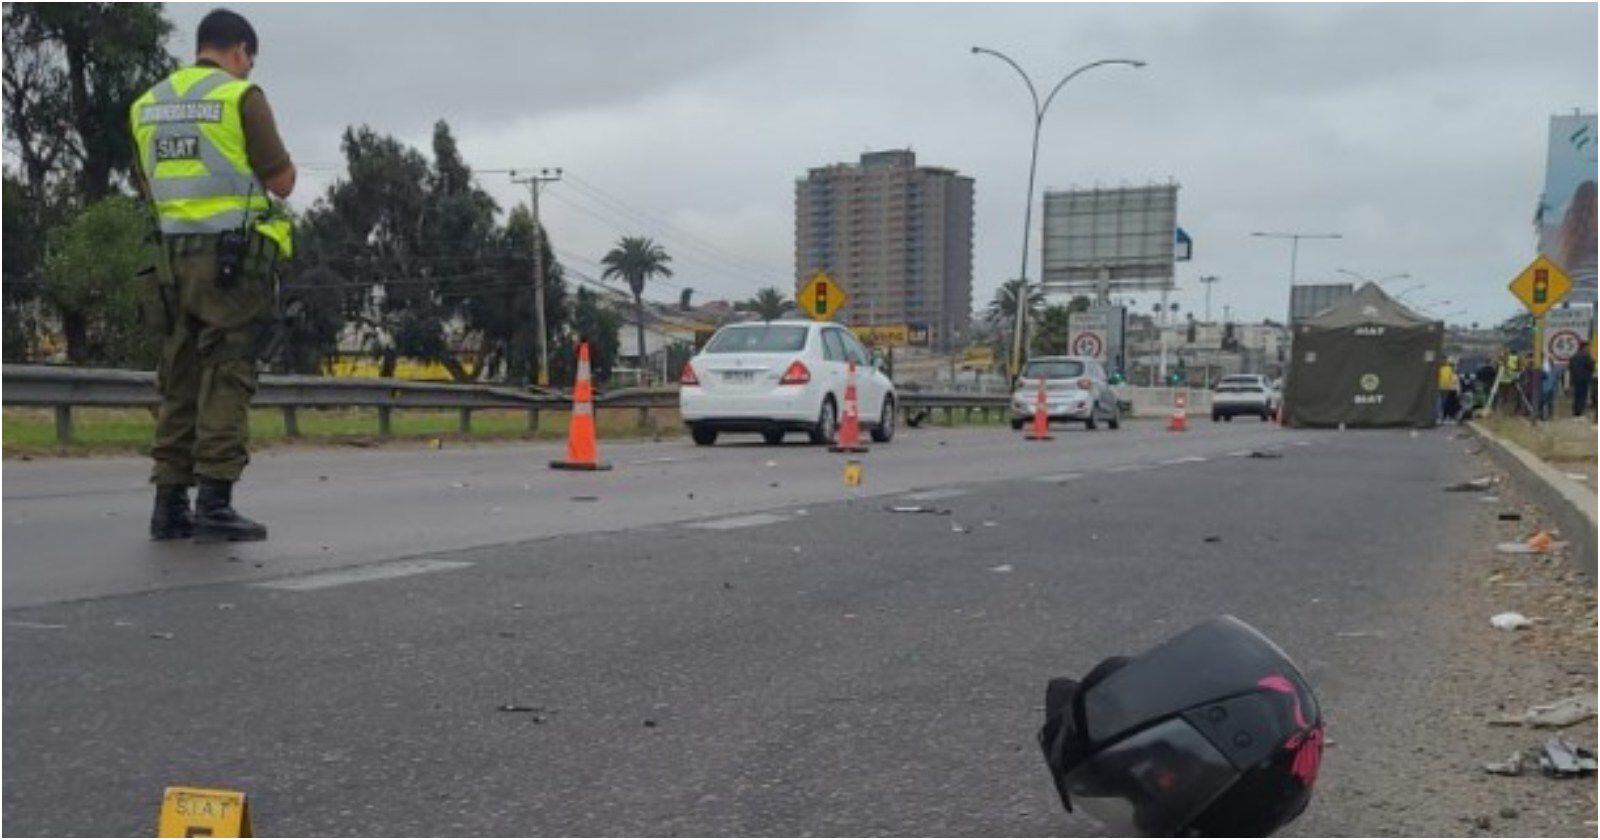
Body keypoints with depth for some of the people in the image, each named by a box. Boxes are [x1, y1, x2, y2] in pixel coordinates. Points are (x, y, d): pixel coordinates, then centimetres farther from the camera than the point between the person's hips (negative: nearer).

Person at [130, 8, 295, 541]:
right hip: (233, 255, -6)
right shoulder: (241, 96, -5)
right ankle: (215, 503, -9)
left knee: (180, 380, 9)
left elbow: (150, 190, 21)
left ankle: (170, 504, 8)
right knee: (227, 379, -5)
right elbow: (282, 183, -5)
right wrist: (278, 160, 15)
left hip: (174, 257, 6)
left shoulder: (147, 104, 15)